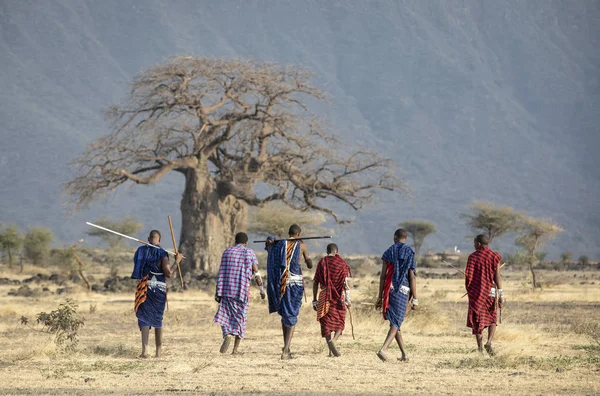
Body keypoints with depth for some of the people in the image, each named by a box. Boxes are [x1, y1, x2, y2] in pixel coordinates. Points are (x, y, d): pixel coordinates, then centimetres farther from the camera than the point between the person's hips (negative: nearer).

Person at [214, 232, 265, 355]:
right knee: (240, 318, 9)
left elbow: (221, 273, 3)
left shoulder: (227, 252, 7)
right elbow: (256, 273, -3)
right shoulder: (249, 253, 3)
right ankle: (235, 349, 9)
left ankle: (227, 335, -21)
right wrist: (261, 289, 4)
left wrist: (218, 292, 4)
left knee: (226, 316, 9)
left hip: (227, 289, 1)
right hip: (242, 289, -1)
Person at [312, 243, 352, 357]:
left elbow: (316, 282, 5)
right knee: (339, 322, 11)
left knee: (326, 322, 4)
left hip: (324, 296, 1)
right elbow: (346, 282, -5)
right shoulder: (341, 262, 1)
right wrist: (347, 299, -3)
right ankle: (333, 340, -15)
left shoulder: (322, 262, 6)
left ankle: (330, 345, -14)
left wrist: (314, 300, 9)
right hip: (339, 296, -1)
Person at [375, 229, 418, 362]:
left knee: (395, 322, 14)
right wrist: (415, 299, -1)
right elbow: (412, 277, -4)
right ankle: (383, 349, -25)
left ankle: (404, 354, 14)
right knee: (396, 323, -4)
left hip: (390, 289, 2)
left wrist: (380, 297, 8)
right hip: (403, 290, -2)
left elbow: (383, 275, 3)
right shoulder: (410, 253, 1)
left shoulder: (389, 252, 6)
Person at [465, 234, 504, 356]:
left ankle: (480, 347, 5)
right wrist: (501, 296, -6)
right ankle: (489, 342, -9)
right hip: (491, 291, 0)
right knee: (492, 319, 12)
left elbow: (468, 276, -2)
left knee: (477, 319, 8)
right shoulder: (495, 257, -2)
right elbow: (497, 277, -6)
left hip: (476, 291, 0)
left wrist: (469, 290, 14)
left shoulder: (473, 257, -2)